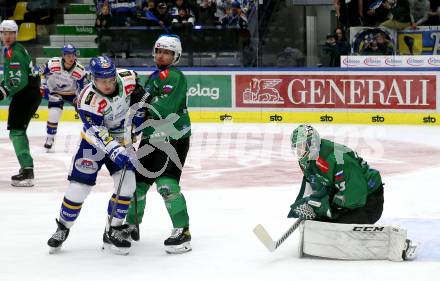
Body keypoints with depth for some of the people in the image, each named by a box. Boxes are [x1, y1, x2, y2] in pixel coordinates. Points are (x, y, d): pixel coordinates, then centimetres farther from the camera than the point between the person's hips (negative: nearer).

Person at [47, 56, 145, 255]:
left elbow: (136, 90, 8)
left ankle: (112, 232, 2)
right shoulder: (88, 100, -30)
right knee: (78, 186, -8)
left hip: (122, 140, 4)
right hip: (94, 142, -4)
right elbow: (98, 133, -34)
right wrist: (115, 151, -44)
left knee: (127, 185, -11)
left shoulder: (127, 78, -17)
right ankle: (62, 229, 15)